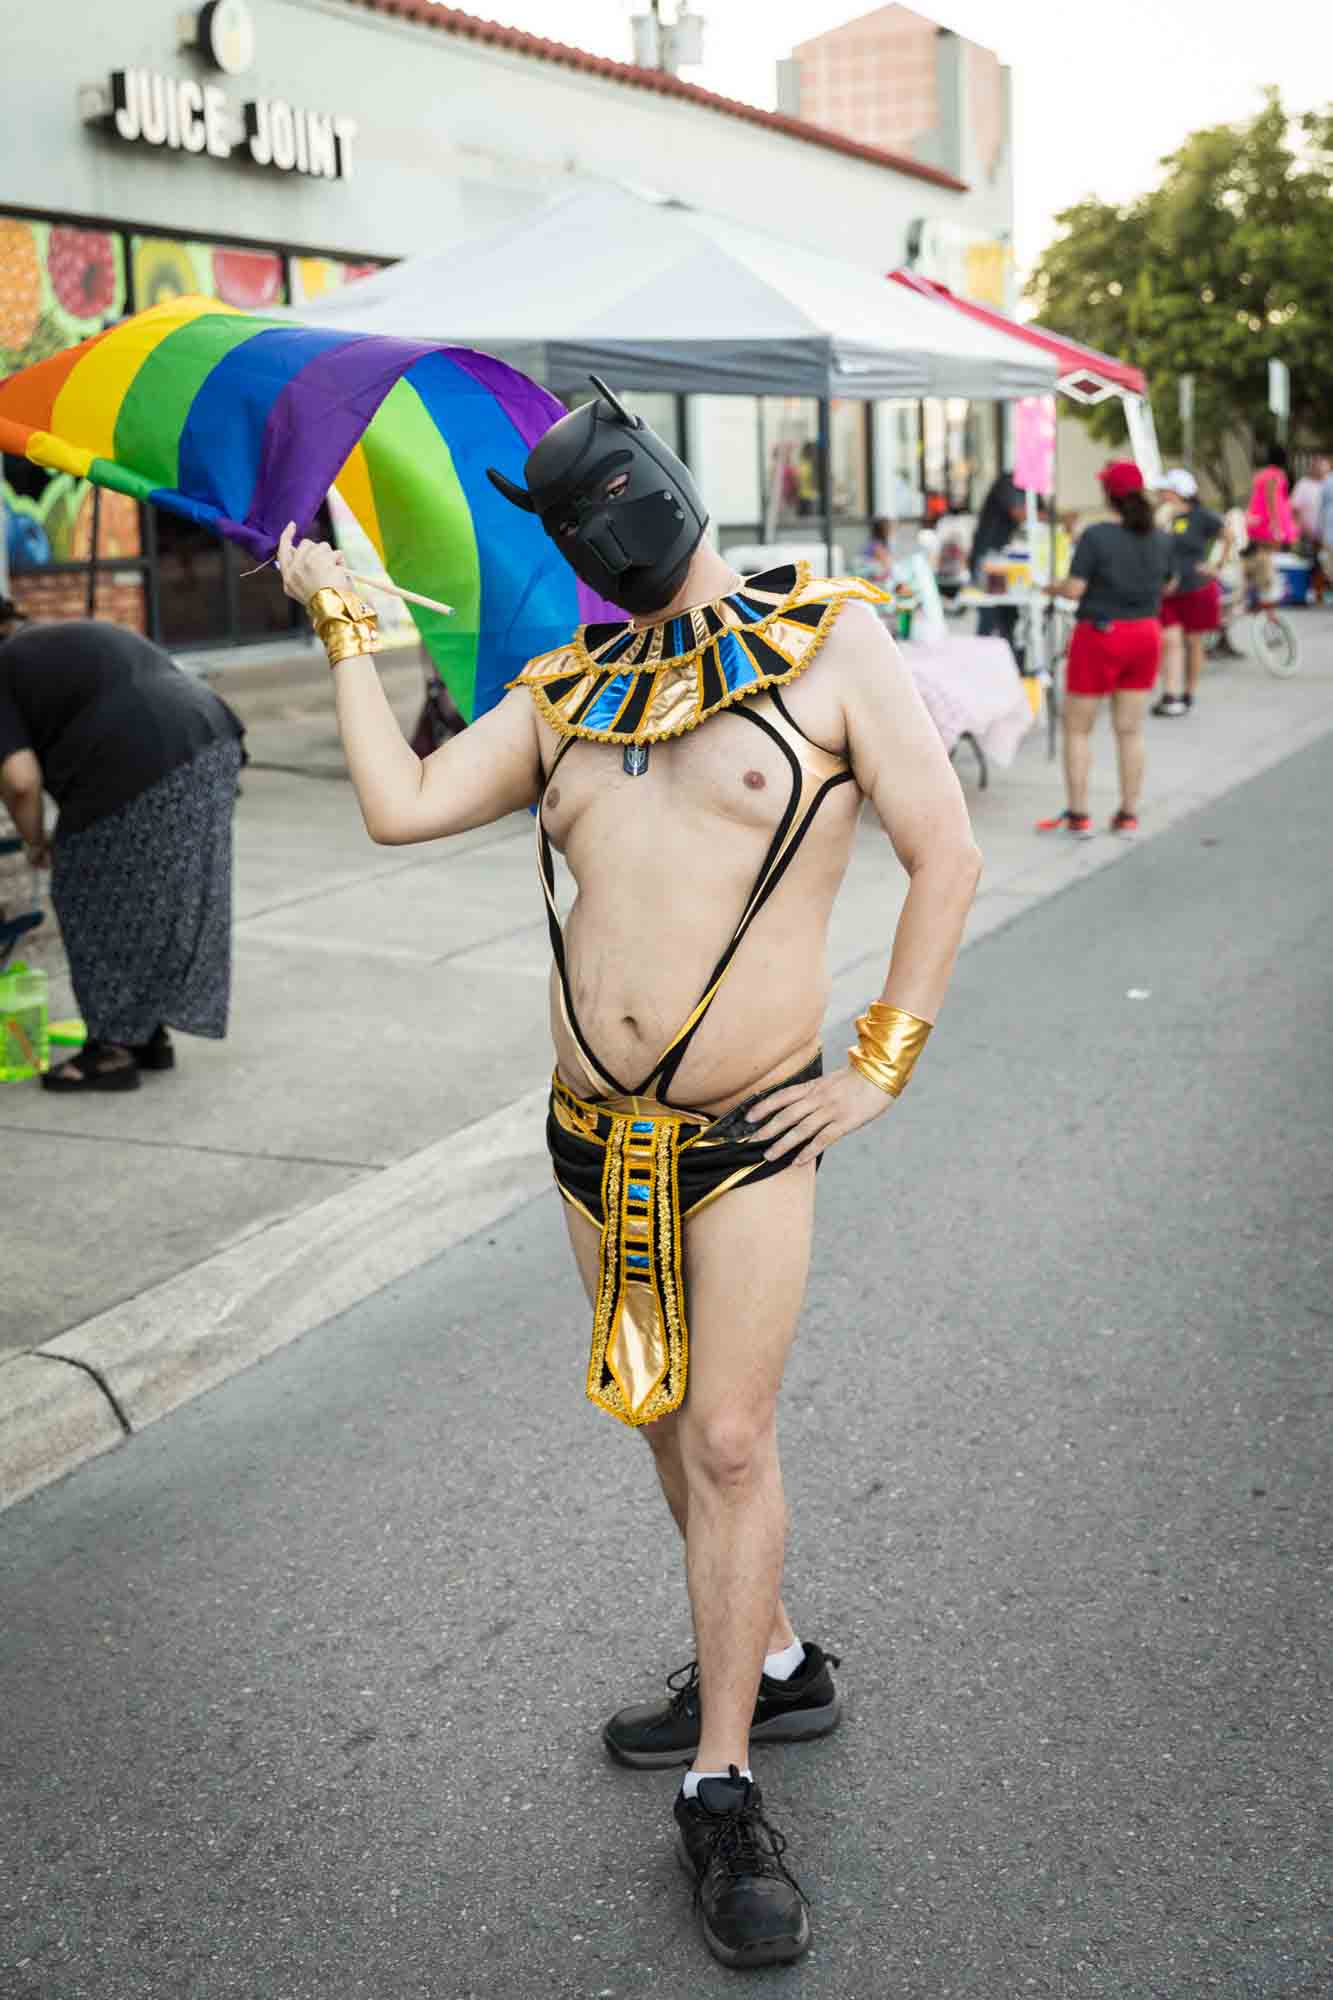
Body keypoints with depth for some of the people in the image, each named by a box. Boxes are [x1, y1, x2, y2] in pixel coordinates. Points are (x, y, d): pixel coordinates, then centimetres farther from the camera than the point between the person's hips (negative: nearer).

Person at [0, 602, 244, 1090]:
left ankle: (114, 1050, 9)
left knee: (104, 904, 5)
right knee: (166, 899, 17)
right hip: (208, 743, 8)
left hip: (142, 770, -8)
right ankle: (151, 1034, 25)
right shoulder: (85, 638, 30)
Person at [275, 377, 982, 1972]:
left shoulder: (829, 646, -5)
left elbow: (944, 853, -5)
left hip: (747, 1139, -5)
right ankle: (773, 1668, 38)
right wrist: (341, 618, 7)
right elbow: (399, 806, 2)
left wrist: (878, 1068, -7)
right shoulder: (562, 694, 8)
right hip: (594, 1137, 5)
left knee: (727, 1440, -3)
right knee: (664, 1421, 16)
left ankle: (721, 1794, 12)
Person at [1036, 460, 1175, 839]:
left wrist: (1051, 588, 1)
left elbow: (1075, 588, -19)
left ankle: (1077, 816, 4)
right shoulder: (1161, 539, 2)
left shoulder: (1096, 536, -16)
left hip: (1101, 634, -5)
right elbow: (1167, 585, 13)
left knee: (1077, 729, 5)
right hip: (1145, 634, 5)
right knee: (1130, 730, 11)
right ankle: (1128, 815, 14)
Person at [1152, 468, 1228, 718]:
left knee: (1193, 642, 9)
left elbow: (1228, 538, 2)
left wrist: (1217, 565, 0)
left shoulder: (1201, 516, -7)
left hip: (1196, 589, -2)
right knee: (1170, 641, -8)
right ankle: (1170, 696, -10)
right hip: (1166, 591, 2)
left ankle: (1188, 695, 22)